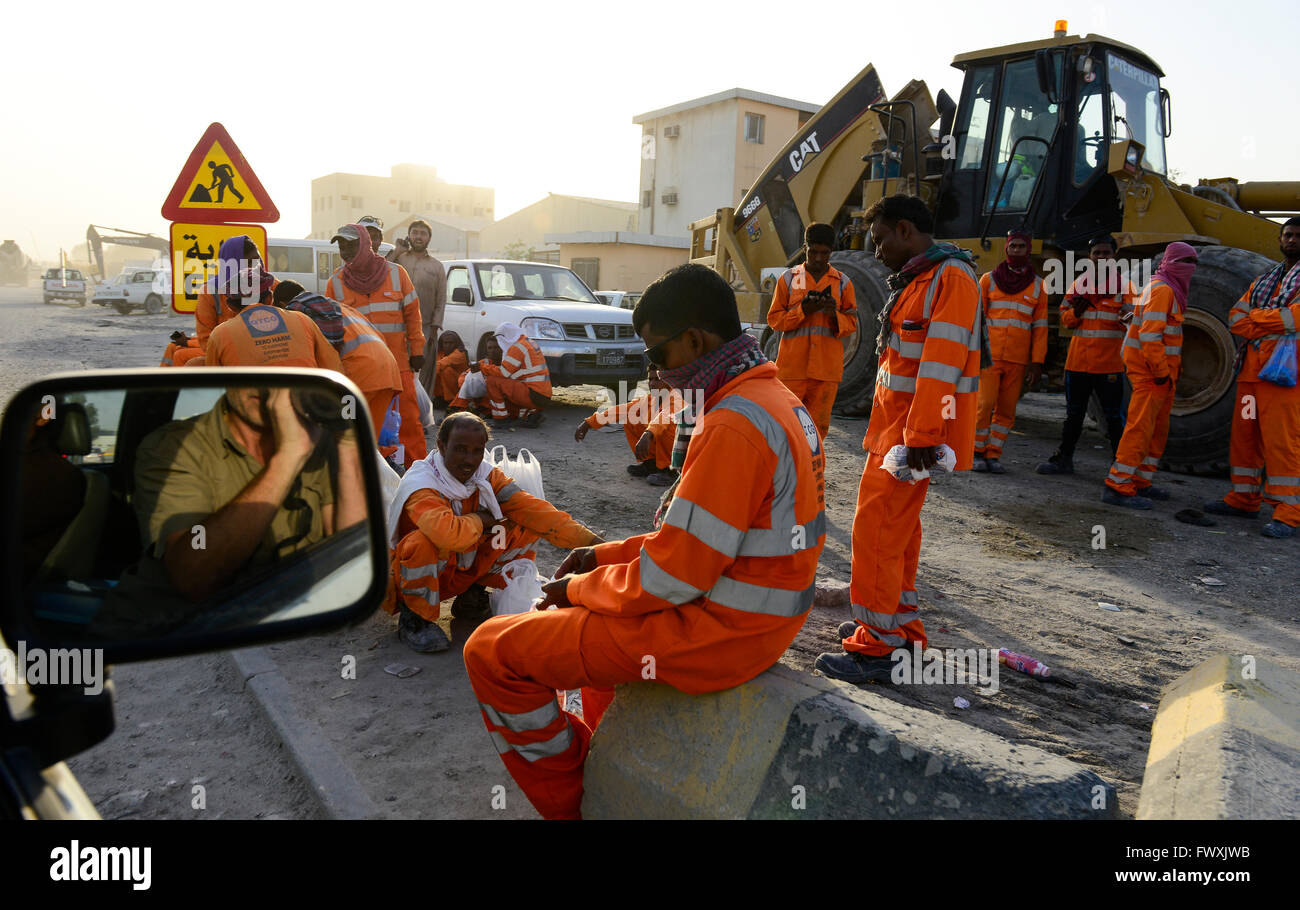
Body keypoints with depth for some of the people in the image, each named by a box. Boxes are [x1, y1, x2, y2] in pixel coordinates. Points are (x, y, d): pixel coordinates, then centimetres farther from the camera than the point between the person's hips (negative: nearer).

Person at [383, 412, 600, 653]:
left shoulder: (487, 476, -6)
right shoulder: (419, 484, -26)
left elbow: (531, 509, -13)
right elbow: (448, 534, -45)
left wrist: (590, 541, -23)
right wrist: (481, 520, -23)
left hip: (465, 569, 5)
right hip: (419, 578, -5)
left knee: (524, 530, -9)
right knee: (424, 543, -38)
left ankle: (472, 594, 6)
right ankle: (414, 617, -13)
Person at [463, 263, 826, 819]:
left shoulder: (732, 427, -24)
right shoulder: (780, 401, 8)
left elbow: (674, 577, -23)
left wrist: (579, 589, -6)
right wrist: (609, 556, 9)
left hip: (712, 633, -10)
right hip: (761, 621, 10)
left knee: (491, 652, -3)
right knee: (594, 608, 33)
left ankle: (571, 803, 15)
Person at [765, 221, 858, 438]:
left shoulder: (843, 282, 10)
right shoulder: (789, 278, 7)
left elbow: (852, 323, 10)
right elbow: (774, 318, 4)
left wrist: (834, 314, -12)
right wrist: (803, 310, -12)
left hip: (827, 366, 1)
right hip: (792, 364, -1)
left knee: (819, 425, 3)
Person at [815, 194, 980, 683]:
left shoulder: (951, 277, -14)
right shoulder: (915, 279, 19)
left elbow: (942, 362, -23)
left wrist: (921, 435, -26)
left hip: (913, 433, -10)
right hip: (894, 425, 10)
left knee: (877, 529, -11)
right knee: (897, 528, 16)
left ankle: (877, 646, -3)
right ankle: (901, 624, 28)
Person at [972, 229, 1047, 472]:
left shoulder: (1038, 286, 11)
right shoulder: (989, 279, 6)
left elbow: (1040, 327, 9)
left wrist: (1037, 361, 2)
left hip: (1017, 360, 2)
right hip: (989, 355, -2)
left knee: (1007, 409, 2)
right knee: (984, 404, -11)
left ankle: (993, 455, 11)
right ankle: (977, 452, 3)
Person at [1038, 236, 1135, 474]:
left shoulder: (1124, 284, 3)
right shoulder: (1078, 283, 12)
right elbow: (1065, 318, 12)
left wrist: (1124, 315, -29)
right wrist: (1076, 311, -10)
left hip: (1109, 362, -3)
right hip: (1078, 360, 3)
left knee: (1114, 416, 0)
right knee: (1074, 414, 13)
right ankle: (1064, 459, 24)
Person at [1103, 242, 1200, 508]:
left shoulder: (1169, 290, 21)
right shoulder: (1162, 289, -12)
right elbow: (1150, 333, -21)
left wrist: (1170, 370, 17)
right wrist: (1161, 371, -22)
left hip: (1161, 371, 11)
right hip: (1151, 370, -11)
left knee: (1158, 429, 14)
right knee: (1141, 427, -13)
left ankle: (1140, 482, 20)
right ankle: (1117, 486, -13)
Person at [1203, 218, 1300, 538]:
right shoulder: (1263, 279, 21)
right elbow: (1236, 320, 9)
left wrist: (1254, 315, -3)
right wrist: (1274, 327, -8)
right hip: (1251, 370, 7)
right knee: (1245, 436, 9)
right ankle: (1244, 499, 20)